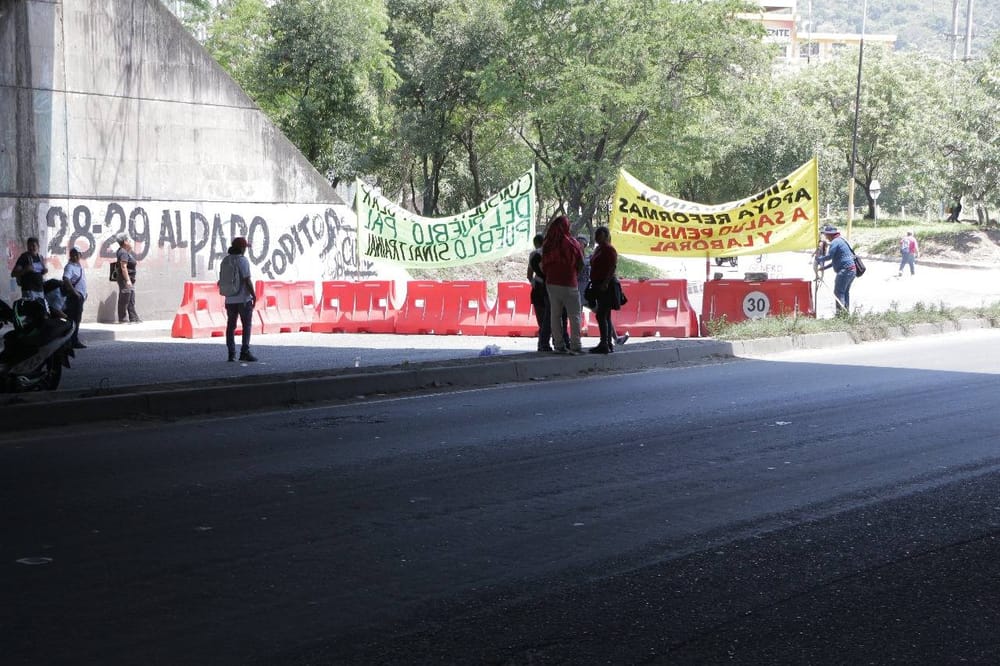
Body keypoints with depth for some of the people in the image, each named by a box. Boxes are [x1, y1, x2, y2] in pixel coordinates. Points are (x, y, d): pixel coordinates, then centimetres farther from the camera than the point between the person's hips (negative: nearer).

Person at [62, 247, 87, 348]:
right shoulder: (70, 267, -12)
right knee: (74, 319, -9)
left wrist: (84, 292, 20)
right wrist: (74, 292, -28)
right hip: (74, 297, -9)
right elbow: (66, 279, -27)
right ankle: (74, 341, -9)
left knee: (77, 319, 13)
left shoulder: (79, 266, 16)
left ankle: (75, 340, 19)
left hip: (80, 295, 9)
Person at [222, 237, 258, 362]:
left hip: (230, 299, 6)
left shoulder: (225, 260, 6)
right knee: (247, 325, 2)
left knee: (231, 325, 9)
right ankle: (245, 352, -5)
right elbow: (247, 280, -18)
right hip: (244, 298, -6)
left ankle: (231, 353, 7)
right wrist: (253, 295, -10)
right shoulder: (243, 260, -13)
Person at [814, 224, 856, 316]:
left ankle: (840, 312, -11)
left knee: (838, 292, -7)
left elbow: (829, 256, -18)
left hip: (844, 270, -10)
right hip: (851, 270, 10)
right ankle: (846, 312, 20)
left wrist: (819, 259, -2)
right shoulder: (841, 241, 22)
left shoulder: (835, 242, -10)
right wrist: (824, 267, 25)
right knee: (845, 291, 17)